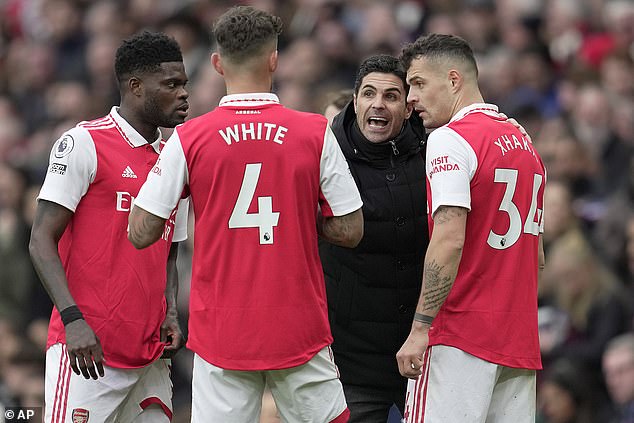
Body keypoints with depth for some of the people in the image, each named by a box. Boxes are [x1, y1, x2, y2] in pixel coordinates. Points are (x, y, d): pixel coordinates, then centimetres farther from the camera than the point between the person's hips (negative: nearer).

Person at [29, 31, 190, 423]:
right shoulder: (84, 144, -5)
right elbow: (42, 242, -8)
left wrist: (170, 315, 5)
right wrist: (73, 319, -20)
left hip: (151, 357, 7)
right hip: (87, 352, -7)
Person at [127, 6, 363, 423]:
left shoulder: (189, 139, -3)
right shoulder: (315, 133, -3)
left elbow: (141, 234, -2)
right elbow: (350, 230, -1)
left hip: (221, 330, 0)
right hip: (300, 330, 0)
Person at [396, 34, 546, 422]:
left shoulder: (450, 139, -8)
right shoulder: (525, 144, 19)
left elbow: (449, 242, -18)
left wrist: (420, 328, -18)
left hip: (460, 340, -8)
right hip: (520, 341, 8)